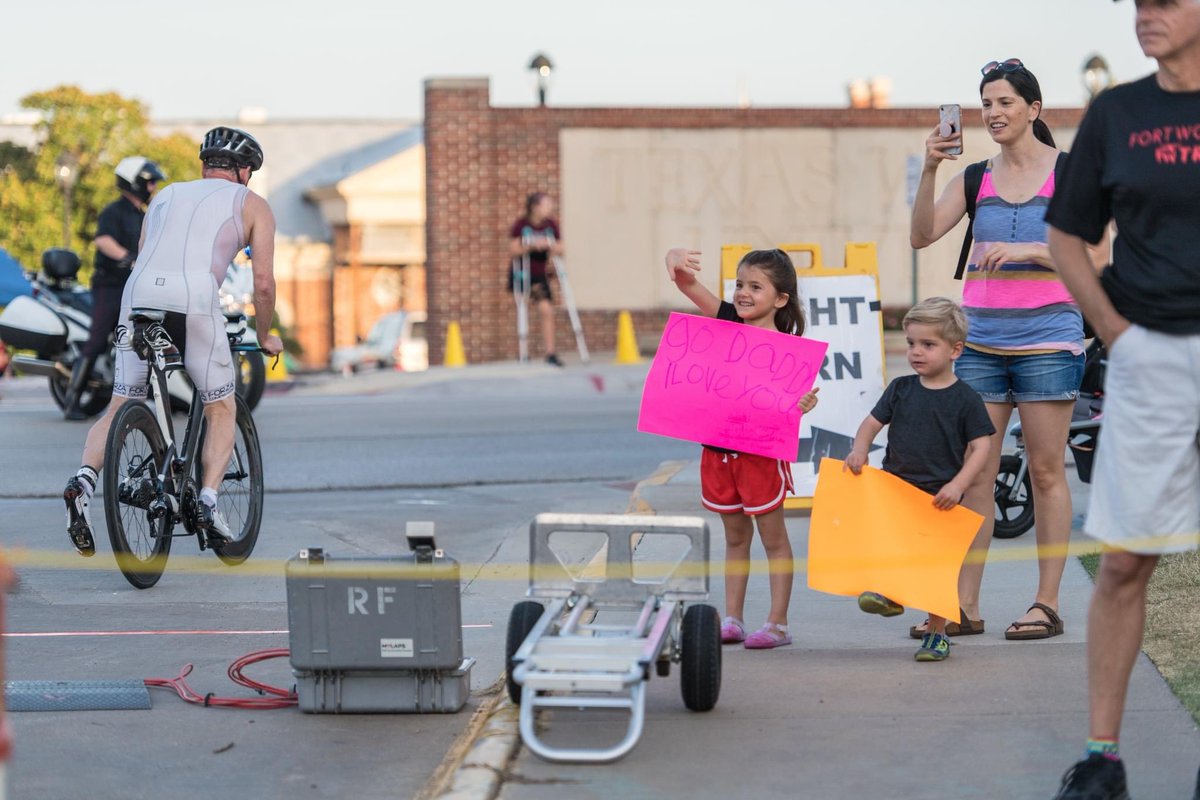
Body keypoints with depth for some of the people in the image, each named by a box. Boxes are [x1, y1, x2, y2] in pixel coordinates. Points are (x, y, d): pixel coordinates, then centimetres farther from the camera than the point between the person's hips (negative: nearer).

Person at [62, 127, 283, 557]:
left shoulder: (166, 195, 32)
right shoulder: (252, 205, 21)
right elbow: (263, 282, 15)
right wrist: (266, 334, 30)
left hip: (139, 296, 3)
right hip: (196, 300, -3)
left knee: (120, 407, 11)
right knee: (221, 410, 14)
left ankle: (85, 479, -13)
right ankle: (209, 499, -4)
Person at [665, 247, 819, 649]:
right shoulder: (727, 319, 1)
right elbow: (686, 282, -3)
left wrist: (803, 404, -40)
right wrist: (675, 259, -25)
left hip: (761, 450, -5)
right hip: (718, 447, 6)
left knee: (773, 537, 5)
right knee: (735, 536, 15)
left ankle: (777, 624, 9)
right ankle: (732, 620, 20)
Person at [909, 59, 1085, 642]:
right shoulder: (976, 177, 11)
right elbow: (922, 236, 1)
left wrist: (1027, 249, -17)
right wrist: (930, 170, -11)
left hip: (1047, 336, -3)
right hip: (981, 338, 3)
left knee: (1046, 471, 0)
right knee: (976, 472, 2)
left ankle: (1047, 603, 6)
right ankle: (964, 605, 5)